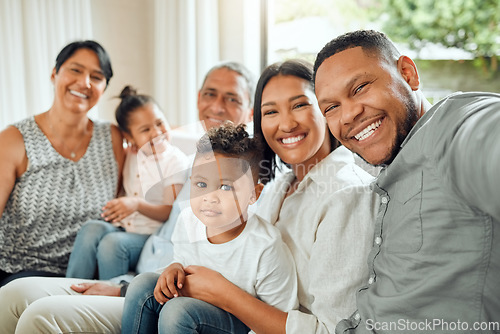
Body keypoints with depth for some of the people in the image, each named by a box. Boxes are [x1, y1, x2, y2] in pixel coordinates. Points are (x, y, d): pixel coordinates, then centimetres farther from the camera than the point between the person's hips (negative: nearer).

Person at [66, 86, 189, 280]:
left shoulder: (175, 160, -5)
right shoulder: (130, 155, 11)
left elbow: (171, 213, -12)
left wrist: (137, 204, -27)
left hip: (153, 237, -5)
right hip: (122, 228, 5)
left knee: (112, 243, -32)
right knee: (92, 228, -25)